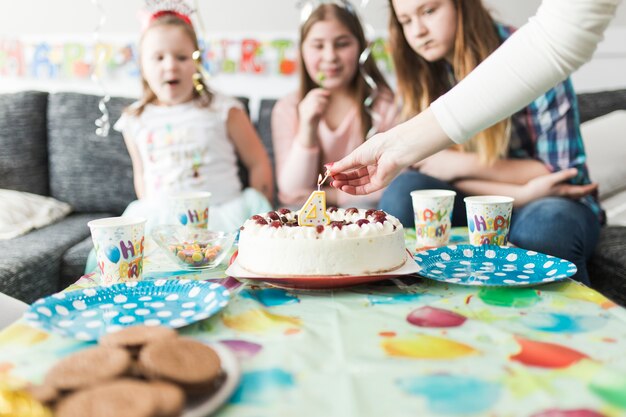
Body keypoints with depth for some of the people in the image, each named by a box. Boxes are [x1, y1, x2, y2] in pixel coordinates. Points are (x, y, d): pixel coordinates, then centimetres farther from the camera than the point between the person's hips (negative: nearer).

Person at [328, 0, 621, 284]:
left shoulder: (529, 58, -13)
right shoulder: (423, 77, 0)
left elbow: (564, 172, -11)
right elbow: (433, 169, -4)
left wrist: (463, 165, -15)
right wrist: (522, 193, -18)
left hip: (555, 202, -3)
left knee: (545, 225, -37)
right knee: (403, 191, -24)